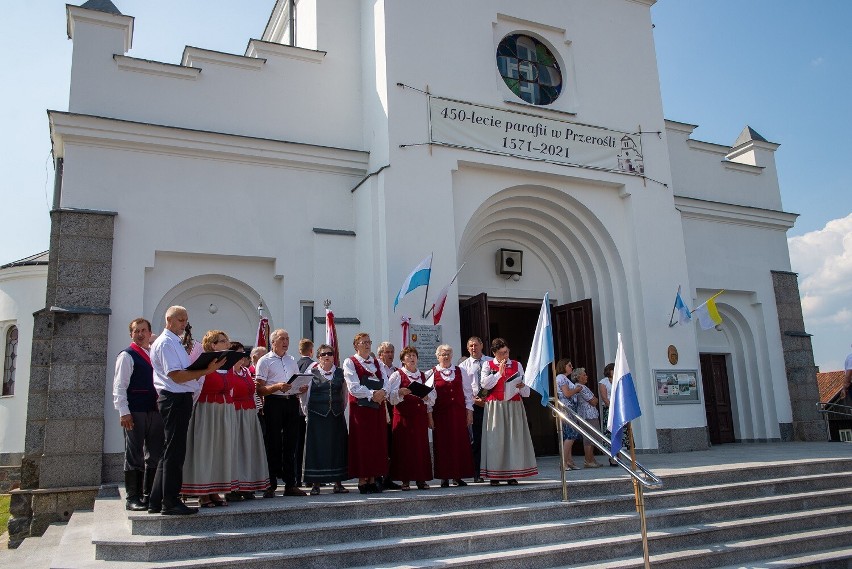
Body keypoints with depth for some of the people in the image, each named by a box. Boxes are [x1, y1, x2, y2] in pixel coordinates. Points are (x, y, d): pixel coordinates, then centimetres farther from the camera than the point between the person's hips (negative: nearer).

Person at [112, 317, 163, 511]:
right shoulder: (127, 356, -2)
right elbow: (119, 386, -7)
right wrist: (124, 412, -14)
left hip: (155, 411, 6)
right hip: (135, 413, -6)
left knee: (155, 455, 9)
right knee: (134, 456, 1)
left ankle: (149, 495, 18)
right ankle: (132, 498, 8)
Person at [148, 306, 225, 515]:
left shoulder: (175, 342, 21)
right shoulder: (165, 343, -11)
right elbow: (176, 376, -19)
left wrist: (204, 369, 9)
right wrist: (206, 371, -22)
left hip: (180, 399, 11)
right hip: (175, 400, -11)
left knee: (170, 452, 14)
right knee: (174, 452, -5)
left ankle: (156, 502, 22)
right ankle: (170, 502, 2)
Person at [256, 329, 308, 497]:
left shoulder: (292, 361, 20)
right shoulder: (265, 361, 2)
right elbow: (260, 389, -6)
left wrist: (302, 388, 1)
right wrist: (277, 387, -21)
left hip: (292, 402, 5)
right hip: (273, 402, -5)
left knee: (290, 444, 7)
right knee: (273, 445, -2)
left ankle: (290, 484, 13)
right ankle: (270, 485, 6)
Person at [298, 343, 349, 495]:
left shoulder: (340, 373, 9)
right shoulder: (312, 372, 2)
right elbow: (303, 393, 3)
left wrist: (342, 408, 12)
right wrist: (307, 411, 2)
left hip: (337, 416, 3)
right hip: (317, 417, -3)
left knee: (338, 447, 4)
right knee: (317, 447, -1)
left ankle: (338, 483, 12)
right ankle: (315, 484, 6)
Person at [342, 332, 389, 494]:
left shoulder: (376, 363, 18)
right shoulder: (350, 362, 1)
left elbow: (384, 382, 7)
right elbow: (354, 387, -10)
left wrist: (382, 393, -13)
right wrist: (372, 394, -18)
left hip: (378, 406, 5)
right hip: (360, 406, -5)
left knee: (378, 442, 2)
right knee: (362, 442, -5)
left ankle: (372, 479, 8)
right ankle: (362, 480, 1)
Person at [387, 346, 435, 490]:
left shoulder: (422, 375, 18)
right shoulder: (397, 375, 4)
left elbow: (432, 395, 20)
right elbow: (390, 395, -6)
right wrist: (400, 392, -23)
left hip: (420, 415, 4)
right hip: (403, 415, -4)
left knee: (421, 446, 1)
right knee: (405, 446, -6)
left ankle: (421, 479, 7)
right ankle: (405, 480, 1)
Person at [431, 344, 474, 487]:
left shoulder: (460, 372, 11)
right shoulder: (432, 373, 3)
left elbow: (468, 392, 11)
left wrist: (469, 411, 5)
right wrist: (429, 415, -4)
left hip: (459, 413, 2)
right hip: (440, 413, -2)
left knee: (460, 443, 1)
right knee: (443, 444, -1)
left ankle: (458, 476, 10)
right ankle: (444, 477, 7)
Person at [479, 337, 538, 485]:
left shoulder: (517, 365, 13)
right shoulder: (488, 365, 8)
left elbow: (526, 392, 11)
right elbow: (484, 384, -8)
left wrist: (522, 386, -11)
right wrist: (499, 373, -10)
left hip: (514, 406, 2)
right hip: (494, 406, -2)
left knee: (514, 438, 0)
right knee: (495, 438, -3)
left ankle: (512, 474, 6)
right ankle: (495, 475, 1)